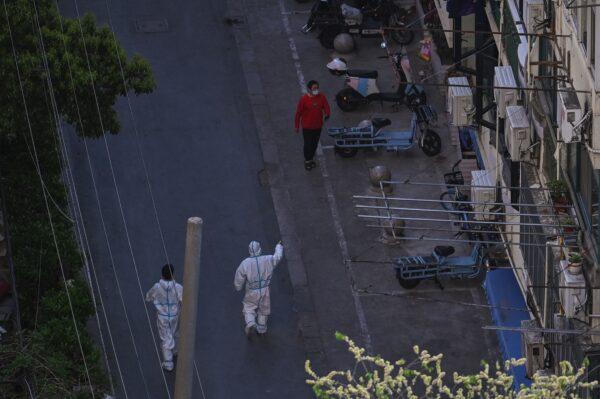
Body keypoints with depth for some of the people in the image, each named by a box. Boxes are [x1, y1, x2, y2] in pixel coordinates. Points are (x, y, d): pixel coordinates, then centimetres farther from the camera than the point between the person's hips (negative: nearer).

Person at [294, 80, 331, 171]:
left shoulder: (321, 97, -9)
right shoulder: (304, 99, -20)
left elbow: (326, 107, -6)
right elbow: (298, 113, -12)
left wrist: (327, 114, -29)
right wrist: (297, 126, -7)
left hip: (318, 126, 4)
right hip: (307, 127, -4)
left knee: (315, 144, 18)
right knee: (308, 144, 7)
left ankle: (311, 159, 40)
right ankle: (307, 161, 29)